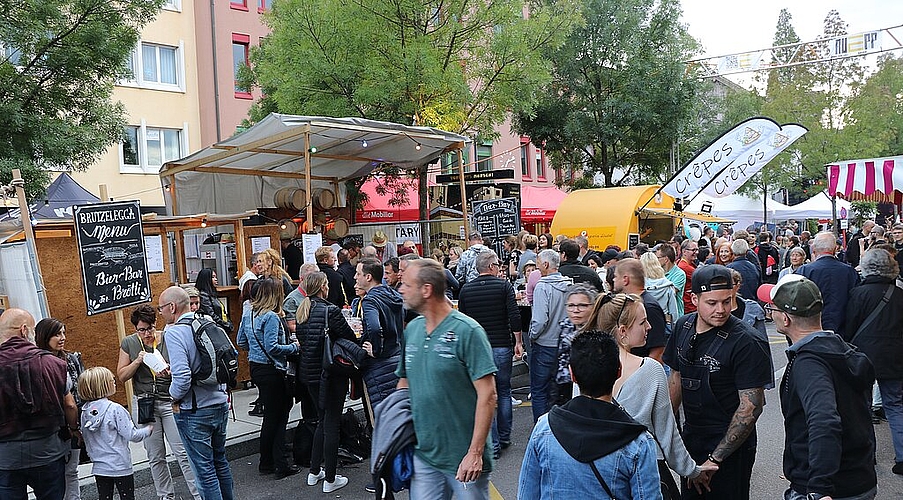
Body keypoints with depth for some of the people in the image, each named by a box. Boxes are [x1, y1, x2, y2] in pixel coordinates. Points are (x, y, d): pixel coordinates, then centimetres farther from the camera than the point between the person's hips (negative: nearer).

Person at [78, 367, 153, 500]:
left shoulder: (85, 412, -1)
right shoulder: (115, 409, -20)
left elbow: (85, 438, 9)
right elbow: (132, 435, -18)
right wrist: (148, 429, 0)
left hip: (99, 468, 6)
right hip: (120, 467, -6)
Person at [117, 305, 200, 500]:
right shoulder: (128, 343, 2)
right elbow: (122, 376, 4)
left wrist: (171, 371, -23)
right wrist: (137, 361, -13)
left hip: (171, 401, -2)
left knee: (183, 452, -4)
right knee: (155, 456, 10)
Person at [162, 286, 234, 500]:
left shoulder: (174, 332, -18)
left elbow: (182, 377, -25)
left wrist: (175, 396, -6)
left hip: (194, 412, -7)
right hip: (220, 404, 7)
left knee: (205, 470, 5)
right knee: (220, 462, 22)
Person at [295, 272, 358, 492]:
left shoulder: (301, 312, 4)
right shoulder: (330, 311, -17)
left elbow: (302, 340, 12)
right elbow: (351, 338, -14)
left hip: (310, 372, 7)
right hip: (332, 374, -7)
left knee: (322, 420, 21)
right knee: (331, 424, 3)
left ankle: (314, 472, 28)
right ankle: (330, 479, 11)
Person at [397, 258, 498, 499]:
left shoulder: (467, 331, -15)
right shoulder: (411, 330, 4)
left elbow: (487, 395, -16)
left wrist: (475, 452, -19)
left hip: (464, 460, -5)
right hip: (423, 454, 5)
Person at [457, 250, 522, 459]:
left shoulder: (466, 289, 2)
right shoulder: (504, 285, -5)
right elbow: (514, 317, -11)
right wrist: (518, 342, -1)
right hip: (502, 346, -1)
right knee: (504, 391, 15)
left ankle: (493, 444, 5)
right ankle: (504, 438, 24)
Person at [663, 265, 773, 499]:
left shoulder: (745, 341, -20)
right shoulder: (683, 327, -2)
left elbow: (751, 407, -20)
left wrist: (715, 459, -19)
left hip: (730, 447, -6)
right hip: (690, 437, 6)